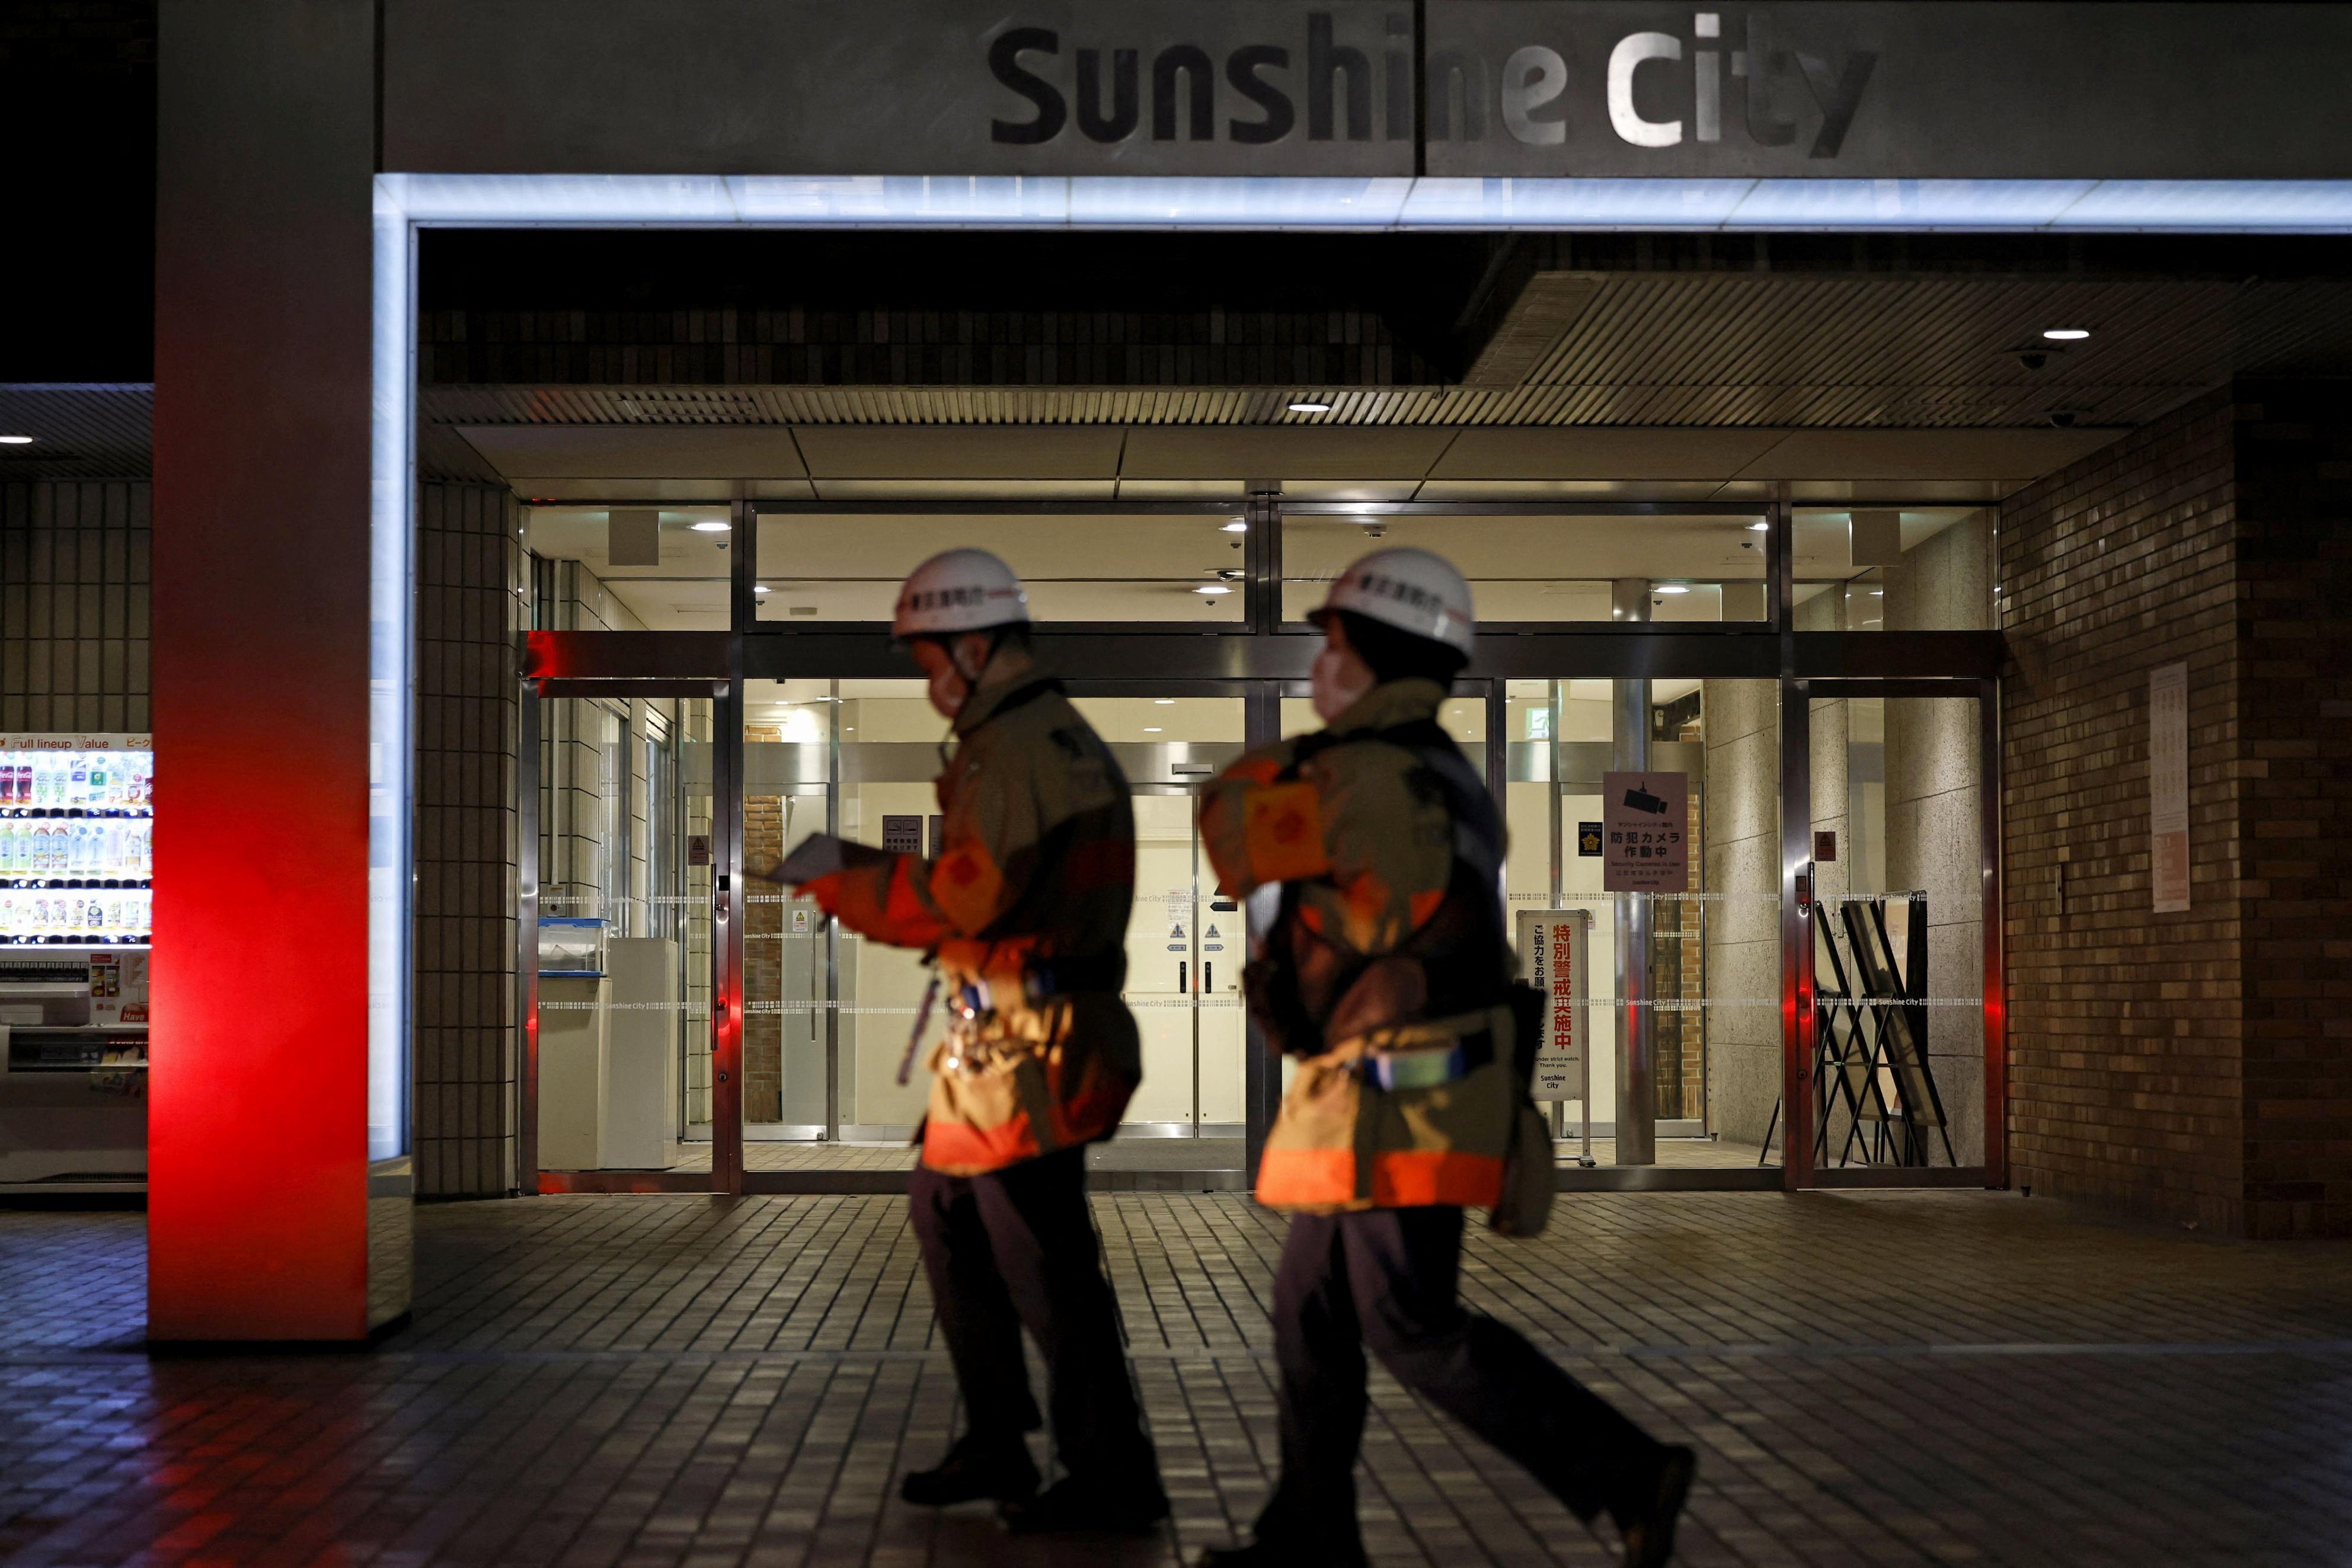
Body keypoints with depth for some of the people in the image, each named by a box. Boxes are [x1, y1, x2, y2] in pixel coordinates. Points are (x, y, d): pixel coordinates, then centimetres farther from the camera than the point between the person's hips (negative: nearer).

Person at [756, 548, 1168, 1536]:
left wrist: (839, 875, -13)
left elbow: (966, 897, -24)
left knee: (1042, 1260, -3)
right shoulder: (1060, 739, 17)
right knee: (946, 1216, 19)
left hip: (1027, 1047, -11)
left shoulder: (1015, 751, -16)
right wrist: (852, 873, 11)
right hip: (1015, 1036, 11)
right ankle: (996, 1444, 26)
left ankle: (1113, 1479, 6)